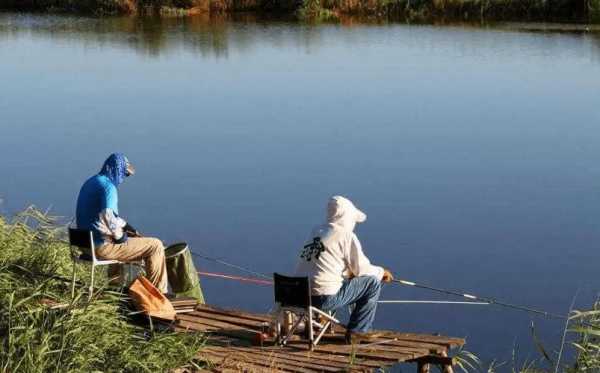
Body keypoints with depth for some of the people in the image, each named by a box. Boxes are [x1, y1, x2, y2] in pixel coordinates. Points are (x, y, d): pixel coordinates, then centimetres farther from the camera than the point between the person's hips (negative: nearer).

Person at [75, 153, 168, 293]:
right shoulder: (108, 187, -19)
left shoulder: (91, 182, 12)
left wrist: (126, 226, 16)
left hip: (87, 241, 10)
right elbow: (109, 217, -33)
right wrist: (120, 236, -16)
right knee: (155, 246, -4)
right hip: (103, 246, -10)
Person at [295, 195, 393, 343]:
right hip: (325, 298, -8)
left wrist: (351, 272, 27)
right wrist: (381, 272, 17)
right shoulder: (346, 235, -7)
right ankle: (357, 331, 11)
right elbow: (361, 269, -1)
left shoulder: (316, 232, 15)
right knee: (372, 282, 6)